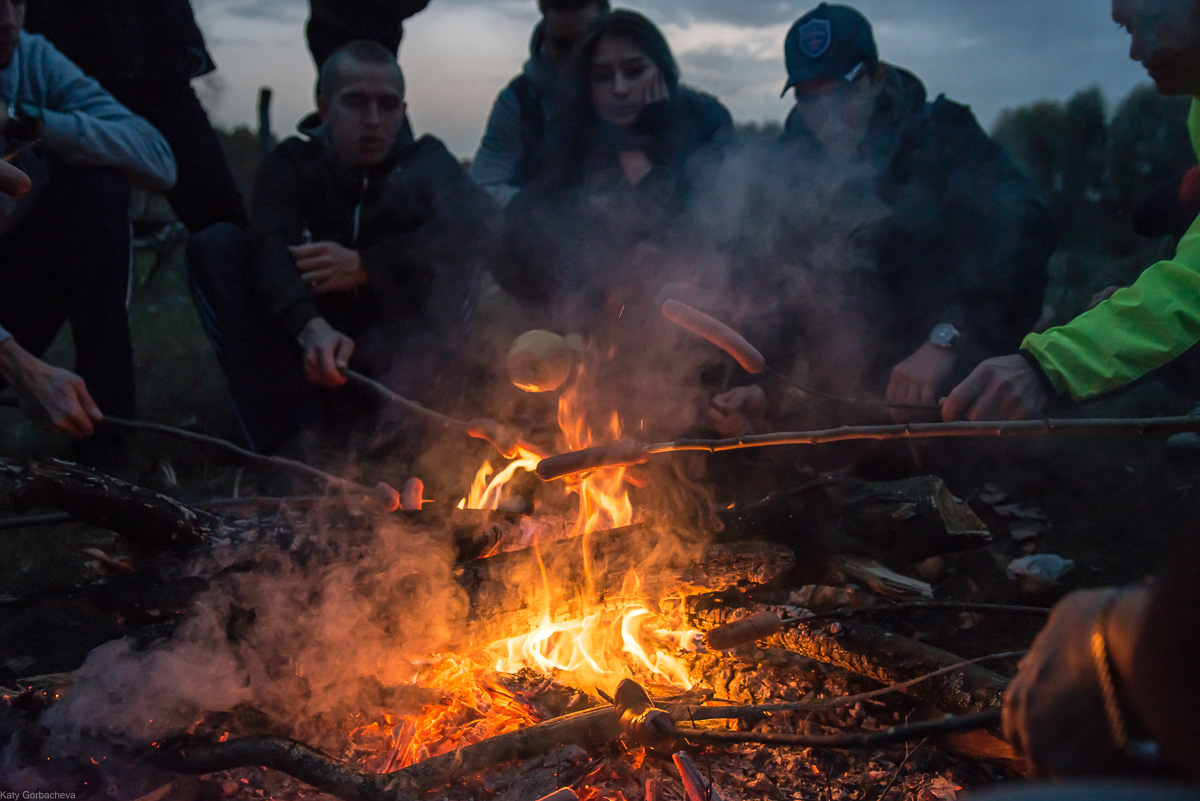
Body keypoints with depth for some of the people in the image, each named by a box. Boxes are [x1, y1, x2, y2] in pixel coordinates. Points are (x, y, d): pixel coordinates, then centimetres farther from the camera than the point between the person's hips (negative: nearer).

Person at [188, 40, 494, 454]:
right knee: (218, 249, -19)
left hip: (395, 345, -1)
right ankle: (299, 434, -34)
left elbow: (476, 222, -25)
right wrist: (311, 327, -46)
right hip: (310, 338, 1)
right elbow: (270, 247, -25)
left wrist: (365, 266, -30)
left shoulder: (426, 161, -2)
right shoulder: (294, 162, -4)